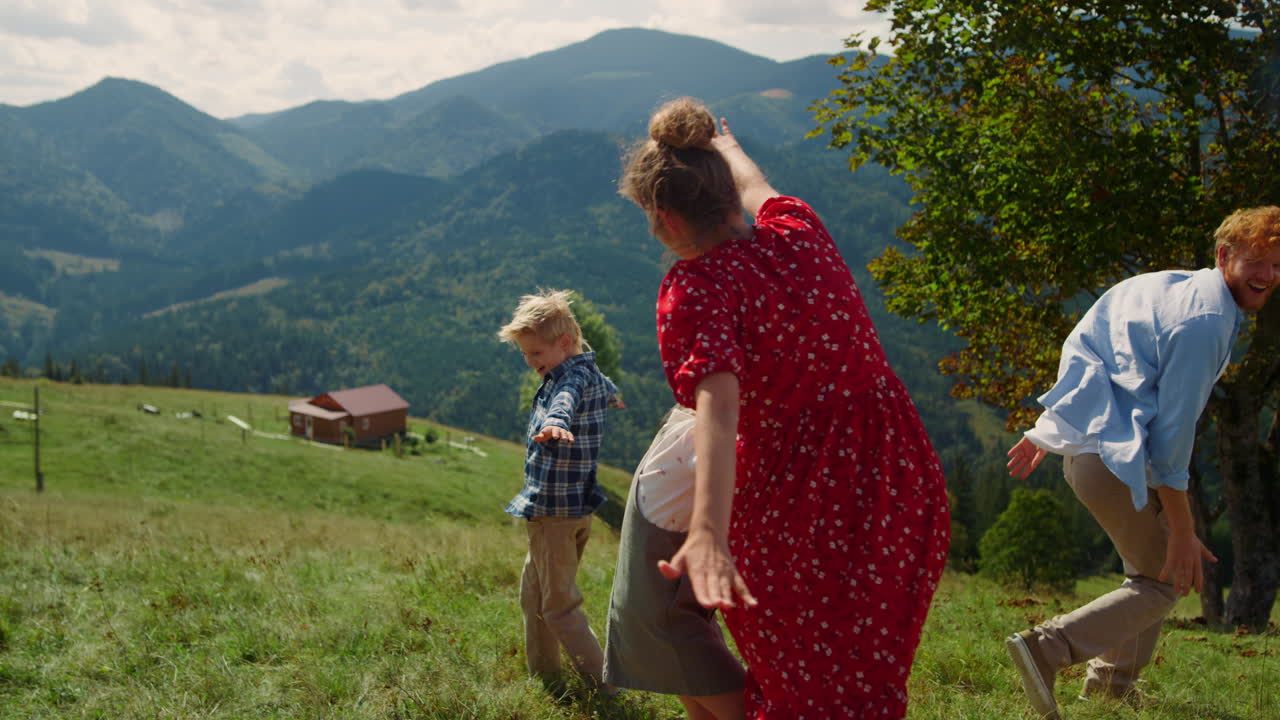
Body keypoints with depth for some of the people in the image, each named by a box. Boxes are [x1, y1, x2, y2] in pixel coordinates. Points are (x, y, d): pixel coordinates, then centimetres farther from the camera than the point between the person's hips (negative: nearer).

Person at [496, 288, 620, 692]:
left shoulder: (572, 377, -17)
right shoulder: (593, 376, 13)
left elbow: (566, 400, -43)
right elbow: (604, 387, 40)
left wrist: (555, 423, -66)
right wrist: (609, 392, 65)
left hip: (553, 509, -10)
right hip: (578, 505, 10)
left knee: (559, 605, -7)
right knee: (533, 593, 21)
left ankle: (605, 685, -6)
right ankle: (543, 674, 30)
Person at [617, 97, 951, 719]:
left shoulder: (694, 288, -17)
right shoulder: (798, 231, 1)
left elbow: (717, 404, -35)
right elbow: (754, 185, 26)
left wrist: (707, 534, -48)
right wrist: (726, 145, 48)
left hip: (802, 513, -6)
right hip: (907, 491, 6)